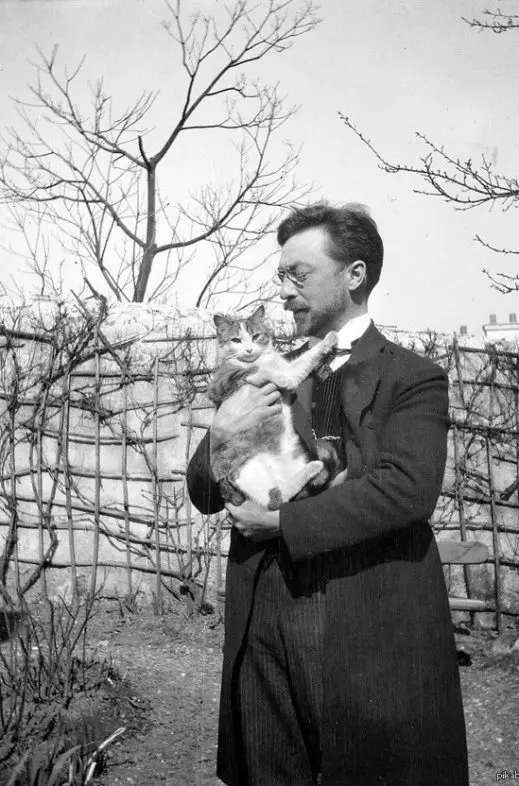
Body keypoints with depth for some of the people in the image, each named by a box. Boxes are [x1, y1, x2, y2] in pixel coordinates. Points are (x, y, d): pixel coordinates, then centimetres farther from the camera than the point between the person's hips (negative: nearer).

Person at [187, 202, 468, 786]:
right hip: (264, 633, 4)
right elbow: (205, 496, 10)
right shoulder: (268, 375, 11)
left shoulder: (411, 378, -3)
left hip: (373, 635, -4)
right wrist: (220, 435, -12)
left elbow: (406, 489, -20)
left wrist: (282, 521, -15)